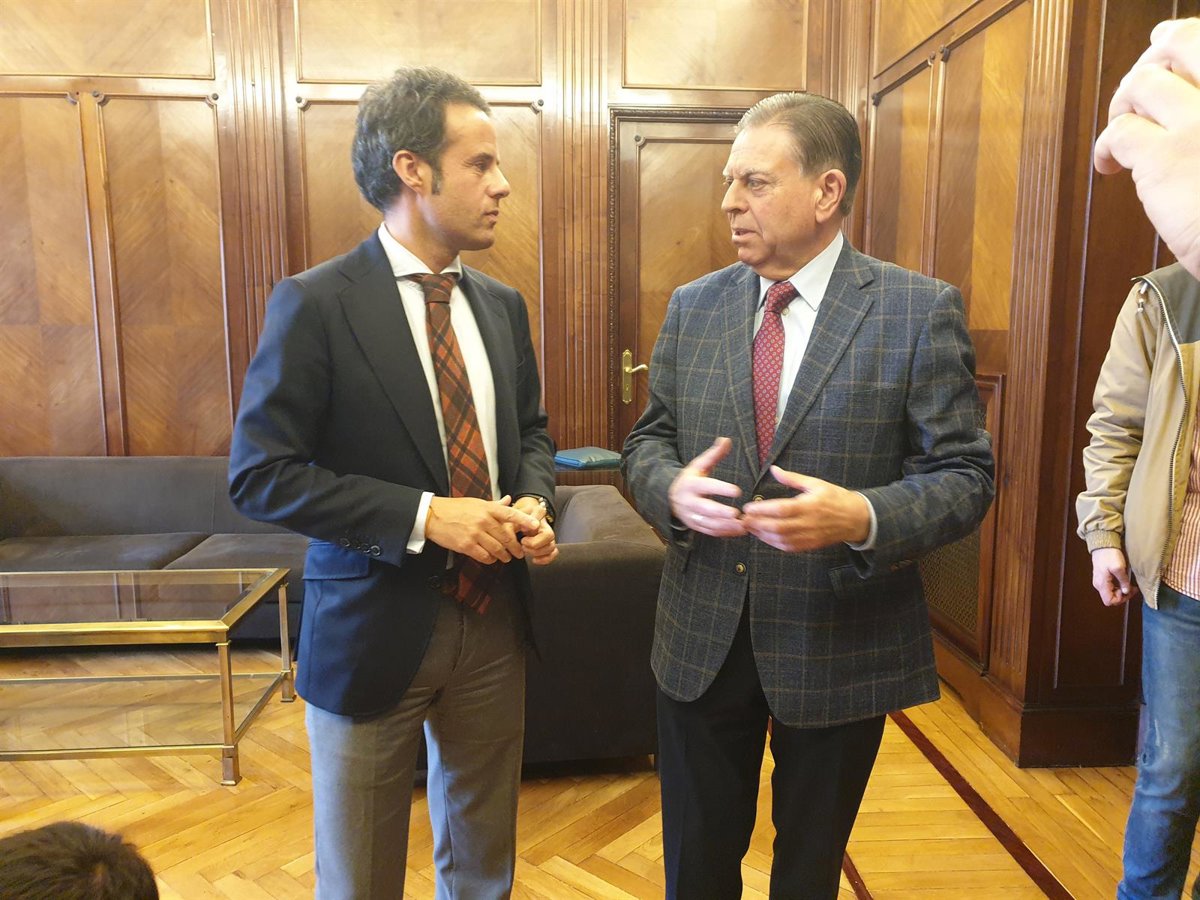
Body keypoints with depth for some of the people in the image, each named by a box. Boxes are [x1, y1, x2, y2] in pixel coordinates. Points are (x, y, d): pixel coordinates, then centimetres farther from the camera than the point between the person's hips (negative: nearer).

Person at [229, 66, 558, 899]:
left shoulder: (503, 306, 4)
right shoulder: (315, 304, -13)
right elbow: (260, 474, -15)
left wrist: (535, 502, -7)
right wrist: (426, 516, -22)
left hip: (494, 620, 5)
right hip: (374, 629, -4)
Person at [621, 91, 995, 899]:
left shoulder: (920, 311, -9)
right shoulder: (693, 307, 2)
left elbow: (964, 475, -9)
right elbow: (649, 439, 7)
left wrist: (862, 518, -28)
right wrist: (673, 490, -16)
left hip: (839, 648, -2)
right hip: (702, 640, 3)